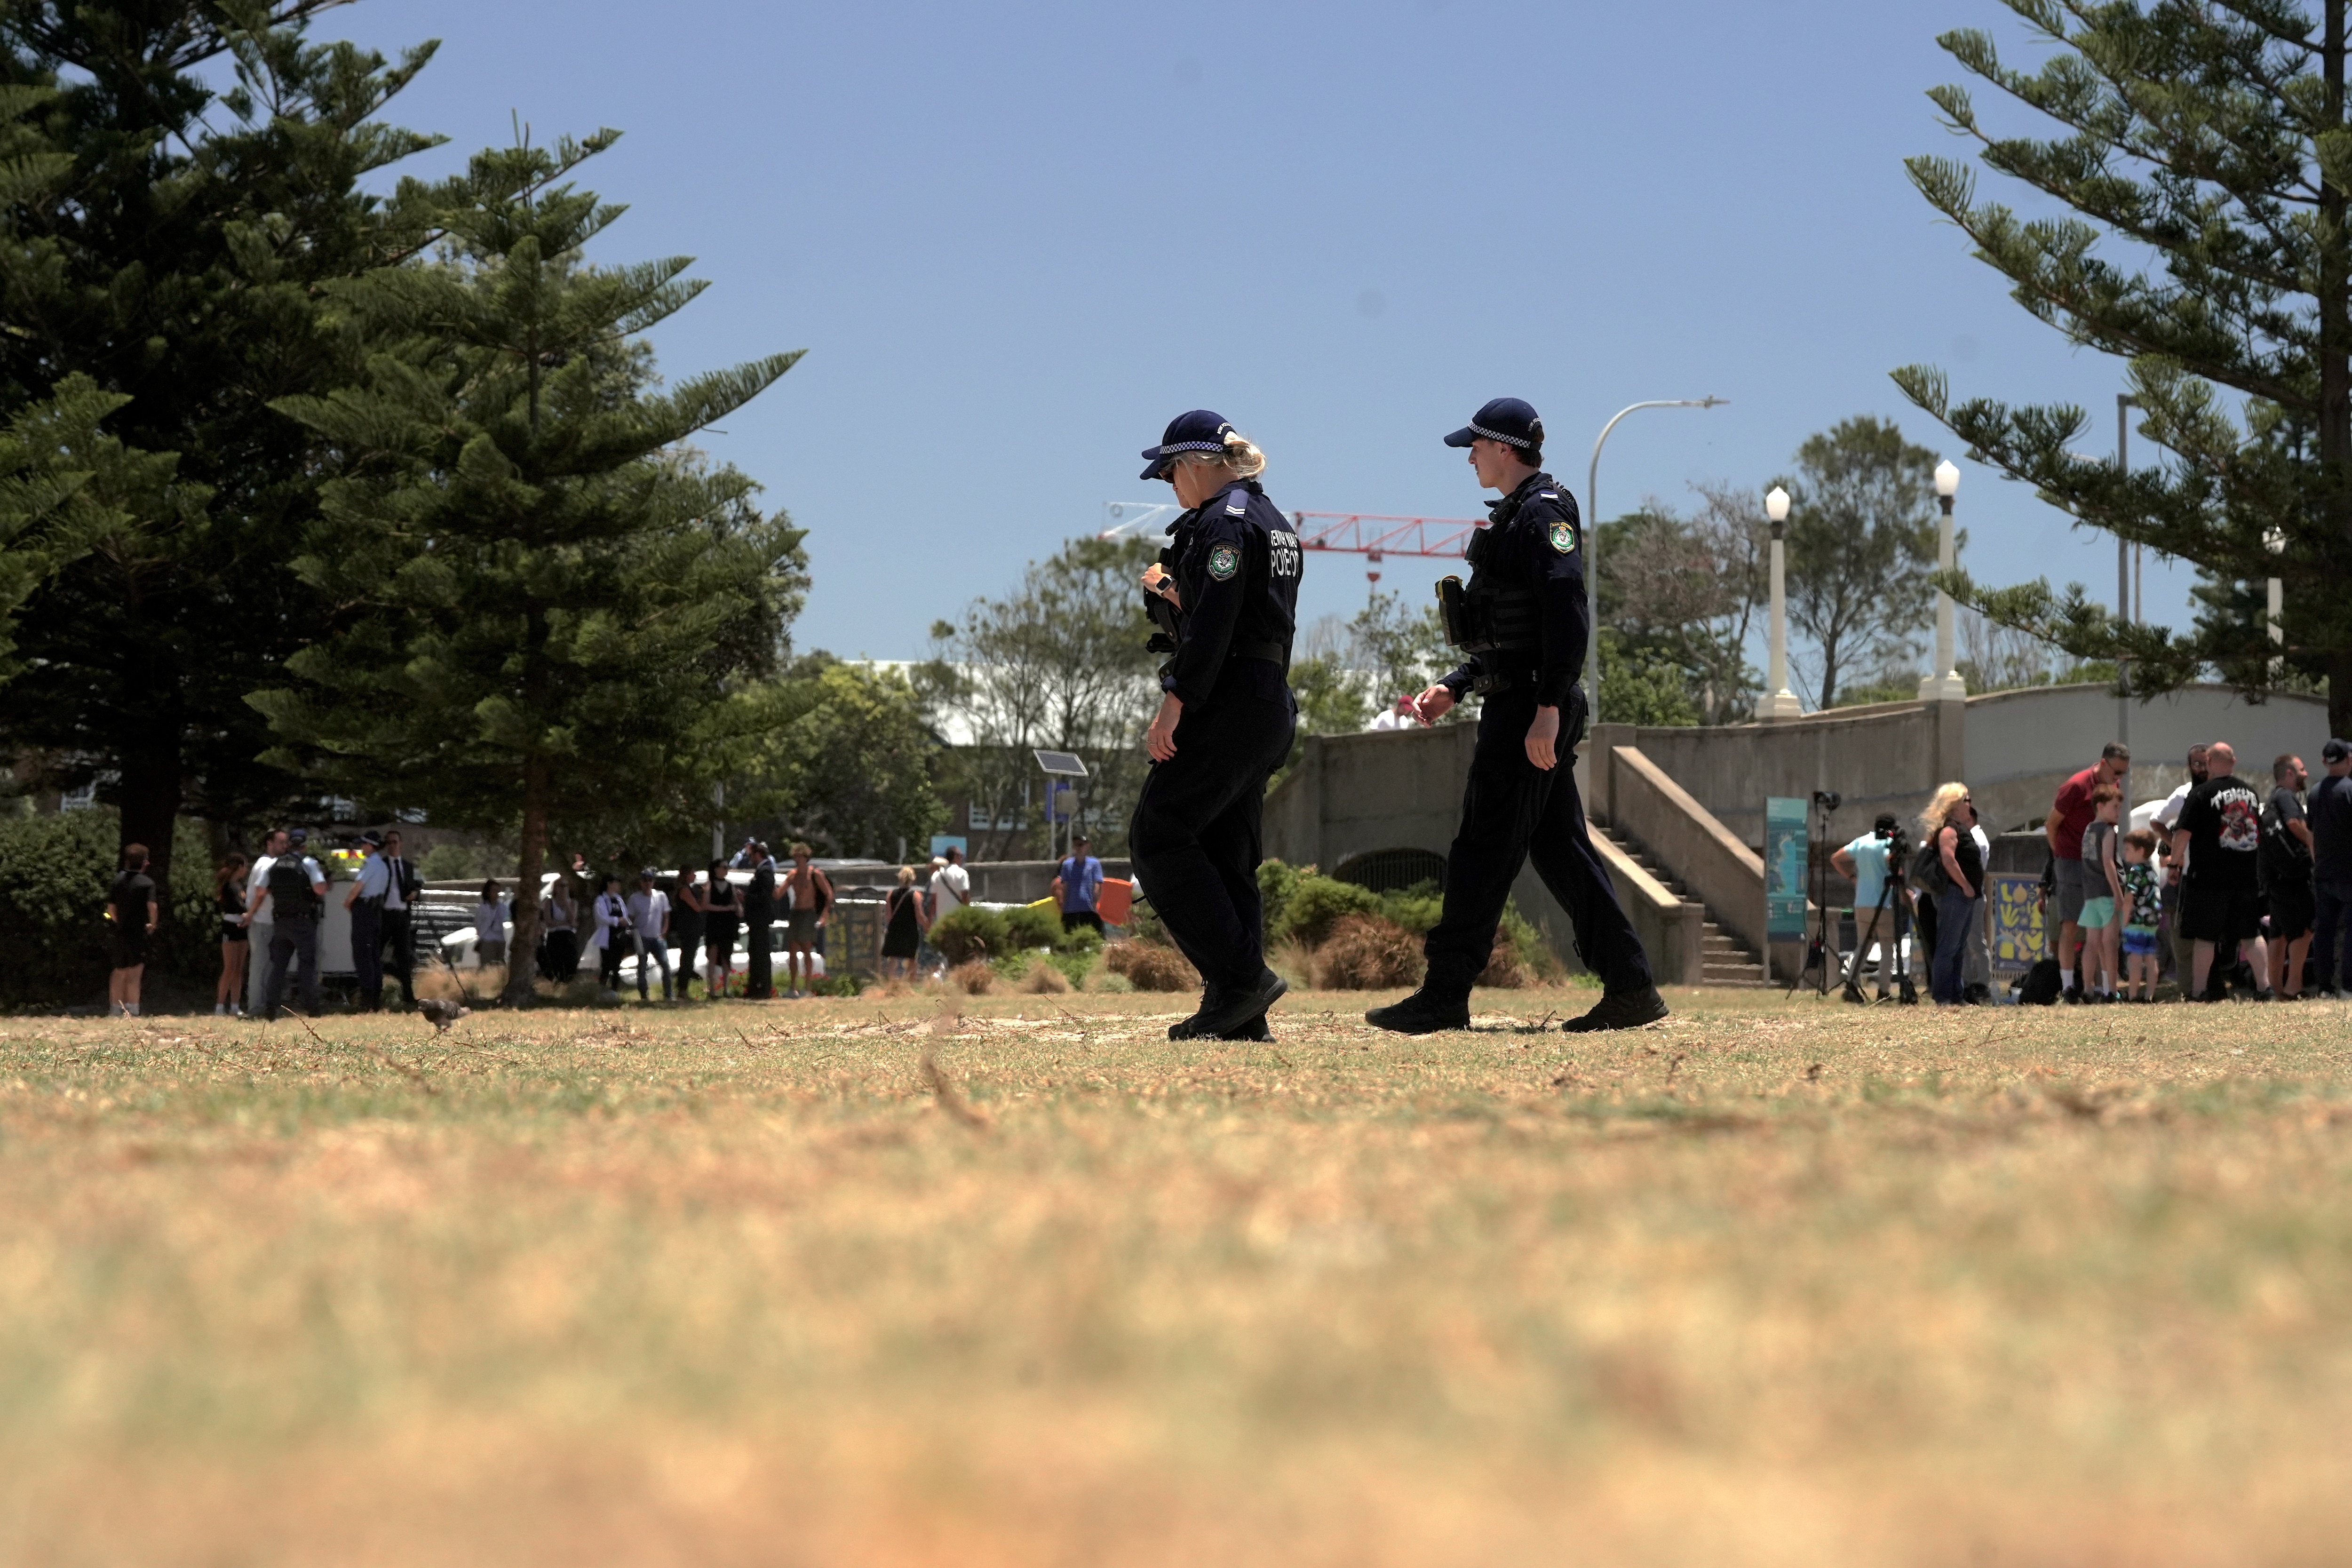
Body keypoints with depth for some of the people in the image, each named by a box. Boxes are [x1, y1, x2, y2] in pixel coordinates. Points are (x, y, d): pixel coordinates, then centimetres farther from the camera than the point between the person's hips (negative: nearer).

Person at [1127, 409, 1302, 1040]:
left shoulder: (1223, 520, -10)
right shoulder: (1274, 524, 21)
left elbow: (1213, 624, -19)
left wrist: (1173, 704, -21)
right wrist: (1176, 596, 17)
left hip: (1225, 700, -10)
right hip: (1271, 704, 10)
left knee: (1158, 837, -9)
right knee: (1228, 856, 9)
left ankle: (1239, 978, -16)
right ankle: (1242, 1012, 5)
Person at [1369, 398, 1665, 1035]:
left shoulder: (1543, 511, -10)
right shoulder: (1516, 514, 21)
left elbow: (1568, 615, -21)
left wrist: (1549, 707, -26)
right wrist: (1454, 689, 20)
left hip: (1528, 710, -10)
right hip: (1518, 704, 10)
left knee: (1484, 850, -7)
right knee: (1561, 851, 9)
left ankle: (1444, 996, -5)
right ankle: (1630, 988, 9)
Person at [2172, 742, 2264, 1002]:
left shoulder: (2201, 793, -8)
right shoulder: (2250, 792, 12)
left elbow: (2183, 833, -14)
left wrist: (2174, 862, 1)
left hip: (2209, 878, -5)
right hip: (2247, 877, 5)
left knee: (2204, 936, -1)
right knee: (2250, 936, 13)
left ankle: (2198, 992, -1)